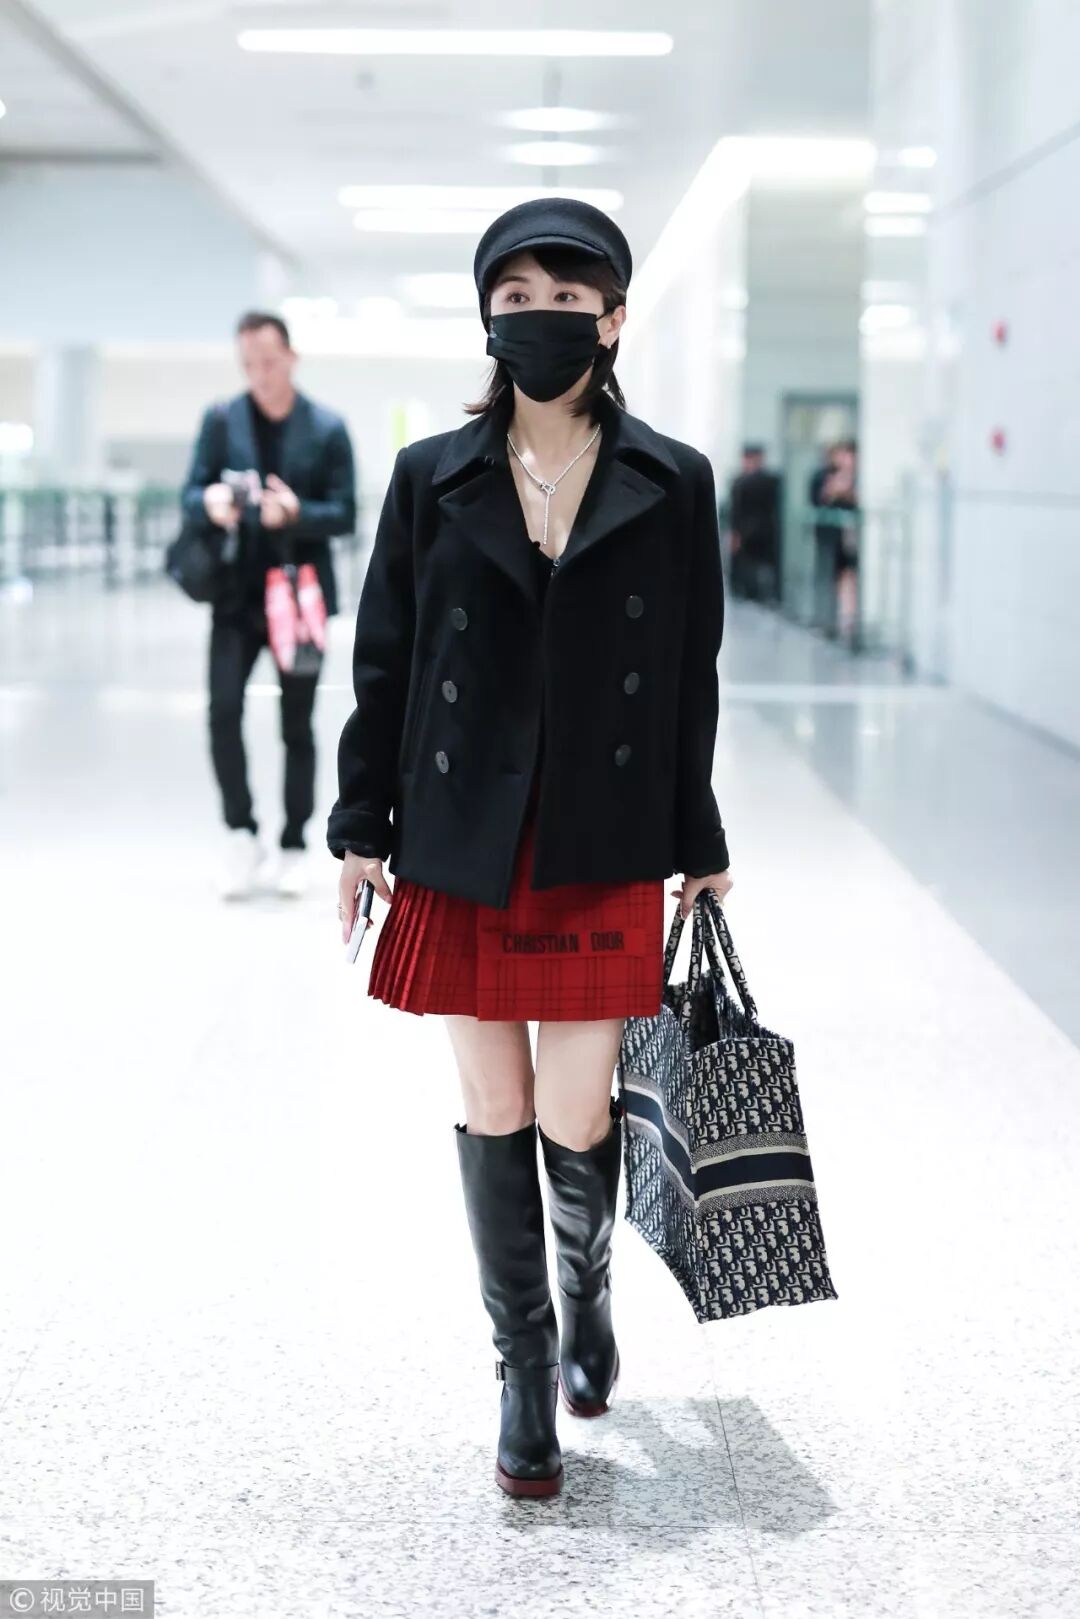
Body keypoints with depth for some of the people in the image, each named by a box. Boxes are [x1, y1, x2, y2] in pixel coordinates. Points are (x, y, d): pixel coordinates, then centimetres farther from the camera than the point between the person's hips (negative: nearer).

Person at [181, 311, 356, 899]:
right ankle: (240, 833, 0)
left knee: (297, 725, 7)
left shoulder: (327, 429, -2)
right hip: (237, 591, 1)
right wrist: (210, 501, -22)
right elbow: (190, 494, 2)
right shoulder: (220, 421, 3)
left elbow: (344, 515, -4)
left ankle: (293, 847, 18)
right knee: (222, 708, -15)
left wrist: (295, 512, -24)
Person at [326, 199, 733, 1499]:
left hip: (600, 852, -1)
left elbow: (691, 681, 6)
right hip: (460, 848, 1)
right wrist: (361, 827, 3)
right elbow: (381, 663, 6)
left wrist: (698, 846, 8)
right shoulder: (430, 479, 2)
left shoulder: (671, 486, 1)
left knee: (575, 1120, 0)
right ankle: (525, 1367, 23)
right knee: (494, 1115, 7)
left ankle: (588, 1288, 33)